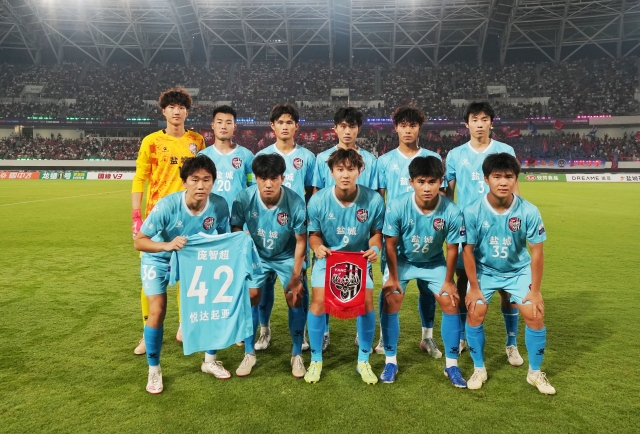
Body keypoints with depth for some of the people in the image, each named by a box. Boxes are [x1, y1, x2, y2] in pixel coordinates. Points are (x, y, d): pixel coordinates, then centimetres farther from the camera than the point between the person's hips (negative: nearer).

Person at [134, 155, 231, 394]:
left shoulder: (220, 206, -24)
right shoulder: (167, 205, -33)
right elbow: (138, 241, -27)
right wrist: (167, 245, -44)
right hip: (159, 259, -3)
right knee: (157, 311, -13)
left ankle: (209, 360, 21)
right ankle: (154, 370, 11)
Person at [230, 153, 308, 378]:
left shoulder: (295, 202, -29)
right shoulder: (243, 199, -26)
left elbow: (301, 241, -17)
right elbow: (235, 232, -11)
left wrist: (296, 277, -15)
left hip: (286, 256, -1)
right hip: (256, 255, 1)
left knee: (295, 299, -9)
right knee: (249, 299, -7)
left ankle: (297, 355, 10)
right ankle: (249, 354, 13)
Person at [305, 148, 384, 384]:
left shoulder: (373, 200, -19)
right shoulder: (318, 200, -18)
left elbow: (376, 232, -4)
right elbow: (314, 233, -6)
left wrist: (375, 248, -24)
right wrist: (317, 247, -28)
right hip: (327, 258, 0)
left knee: (366, 302, -12)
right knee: (319, 301, -13)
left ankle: (364, 361, 12)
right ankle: (316, 360, 10)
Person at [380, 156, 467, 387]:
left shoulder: (452, 212, -27)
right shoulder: (397, 207, -30)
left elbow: (452, 249, -12)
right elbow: (390, 245, -17)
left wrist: (448, 281, -5)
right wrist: (393, 278, -10)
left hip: (434, 263, 1)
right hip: (401, 261, -1)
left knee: (450, 303, -6)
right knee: (390, 302, -11)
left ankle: (451, 364, 12)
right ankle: (391, 361, 7)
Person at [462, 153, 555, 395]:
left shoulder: (529, 212, -20)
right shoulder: (472, 212, -23)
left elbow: (536, 252, -11)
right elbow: (468, 251, -13)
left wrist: (535, 290, -8)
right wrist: (474, 287, -11)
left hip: (518, 271, 1)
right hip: (483, 270, -1)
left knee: (535, 315, -8)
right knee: (475, 313, -13)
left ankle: (535, 372, 16)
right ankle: (479, 369, 9)